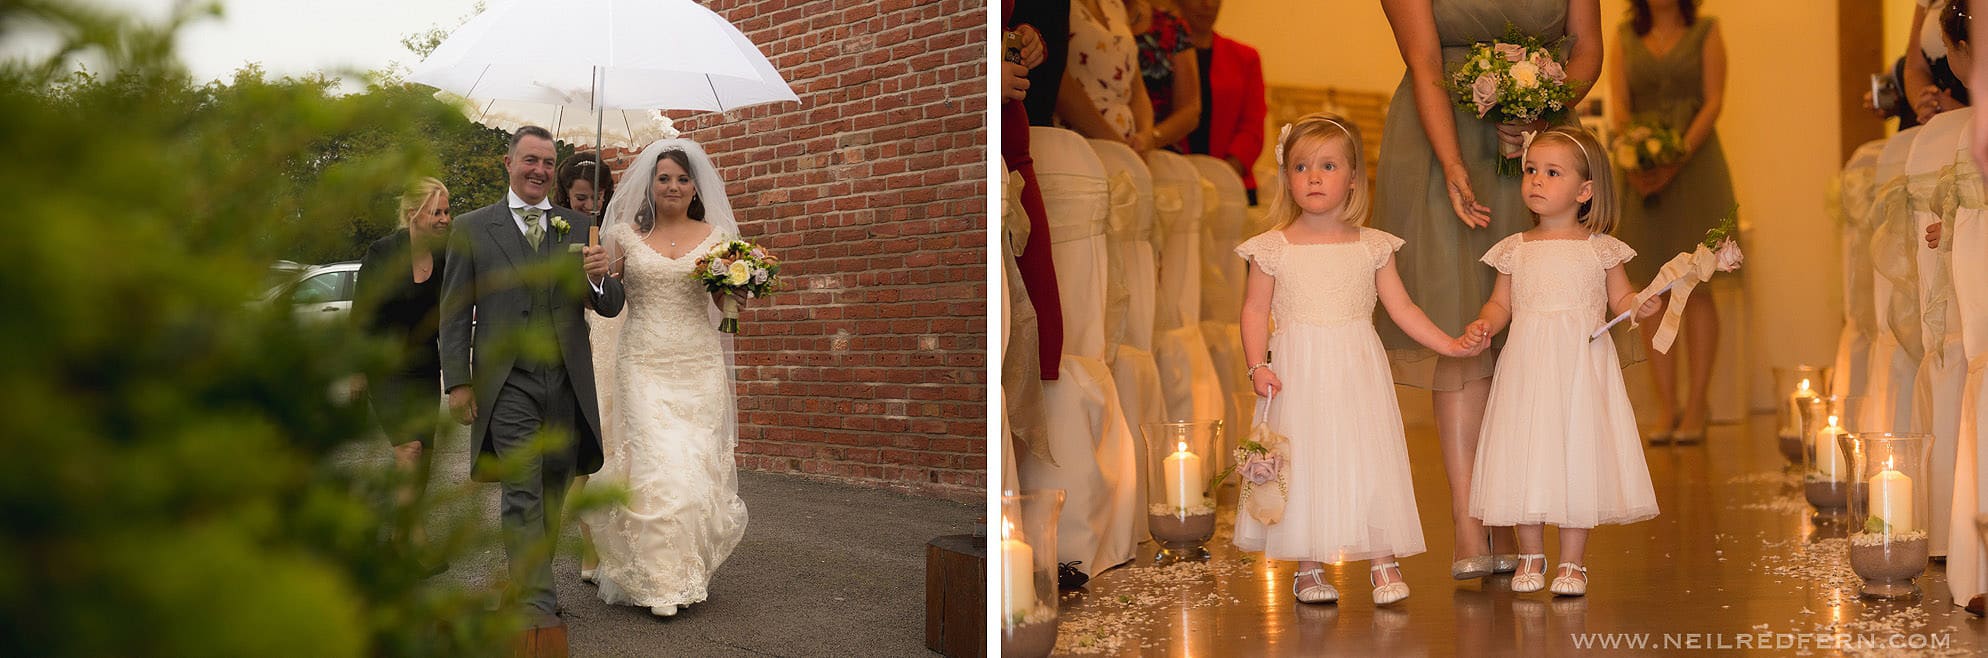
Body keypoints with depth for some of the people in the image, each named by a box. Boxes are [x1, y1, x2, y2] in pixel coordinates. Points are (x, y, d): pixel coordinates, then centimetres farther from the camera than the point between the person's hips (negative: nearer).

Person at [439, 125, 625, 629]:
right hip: (509, 383, -3)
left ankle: (529, 586, 26)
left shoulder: (579, 228, 10)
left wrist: (598, 278, -16)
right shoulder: (472, 228, 4)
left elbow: (610, 307, 7)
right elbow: (454, 312, 3)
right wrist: (458, 381, -5)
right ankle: (536, 604, -7)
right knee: (523, 496, -8)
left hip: (568, 383, 3)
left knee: (553, 494, 12)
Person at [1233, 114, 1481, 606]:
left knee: (1371, 460, 1)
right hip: (1299, 375, -1)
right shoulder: (1273, 249, -2)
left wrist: (1451, 344, 3)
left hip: (1358, 371, 1)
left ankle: (1384, 564, 13)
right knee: (1305, 465, 2)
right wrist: (1257, 365, -11)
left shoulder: (1373, 247, 3)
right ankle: (1309, 568, 15)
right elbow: (1255, 309, 0)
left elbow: (1401, 308, 8)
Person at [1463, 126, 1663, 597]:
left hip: (1582, 364, -1)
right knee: (1525, 455, 2)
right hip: (1526, 365, 2)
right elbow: (1500, 304, 12)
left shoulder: (1599, 248, 3)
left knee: (1579, 454, 0)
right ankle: (1531, 556, 19)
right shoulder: (1515, 249, 7)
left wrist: (1642, 305, -13)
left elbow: (1621, 301, 8)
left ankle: (1572, 562, 13)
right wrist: (1484, 323, -8)